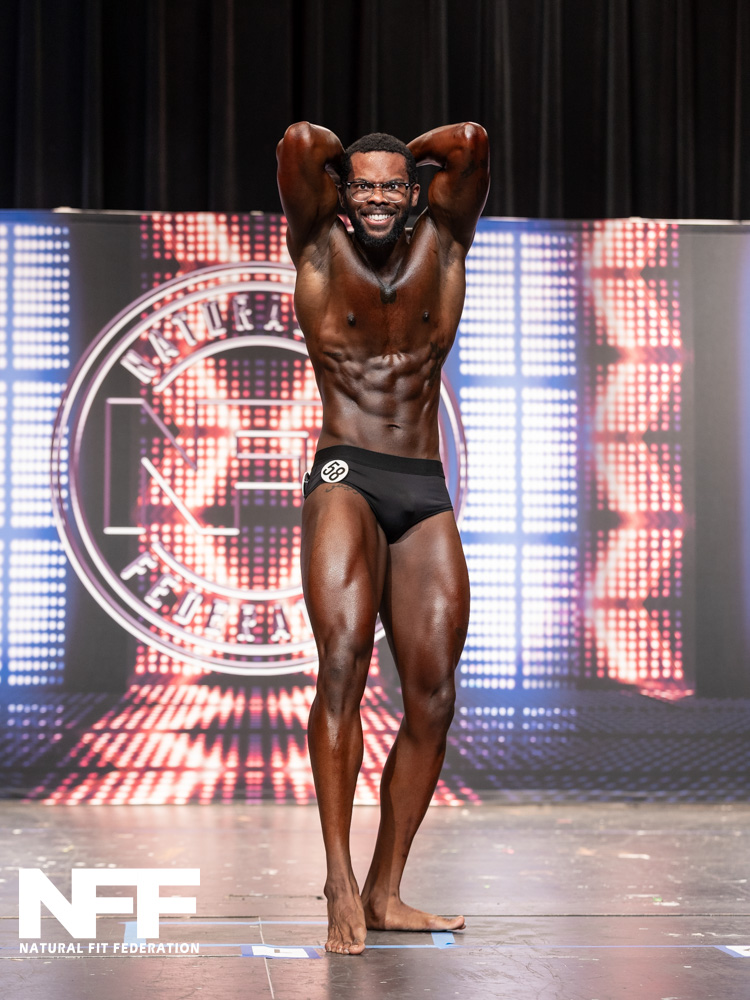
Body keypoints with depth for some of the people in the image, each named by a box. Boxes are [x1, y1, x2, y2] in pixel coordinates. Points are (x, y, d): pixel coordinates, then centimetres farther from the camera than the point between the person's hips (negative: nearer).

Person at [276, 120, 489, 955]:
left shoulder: (440, 247, 14)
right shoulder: (321, 252, 8)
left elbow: (471, 142, 6)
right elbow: (298, 142, -1)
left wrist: (406, 154, 22)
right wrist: (347, 157, 19)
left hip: (426, 493, 4)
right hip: (345, 477, -3)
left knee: (433, 693, -3)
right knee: (342, 660, -23)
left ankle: (386, 892, 5)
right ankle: (340, 884, -23)